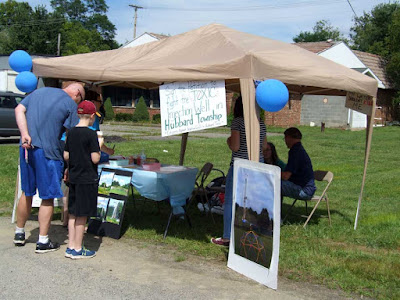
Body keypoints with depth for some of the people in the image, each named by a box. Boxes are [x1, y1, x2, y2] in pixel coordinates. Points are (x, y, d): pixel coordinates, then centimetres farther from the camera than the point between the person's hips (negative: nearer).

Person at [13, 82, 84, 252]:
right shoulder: (70, 104, -4)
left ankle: (19, 233, 31)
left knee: (27, 193, 20)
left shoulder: (39, 91, 14)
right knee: (48, 197, 5)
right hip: (48, 151, -6)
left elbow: (19, 110, 4)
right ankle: (43, 242, 10)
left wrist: (25, 134, -8)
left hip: (26, 148, 6)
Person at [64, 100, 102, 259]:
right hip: (87, 179, -7)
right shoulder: (91, 134, -14)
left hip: (74, 178, 7)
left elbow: (66, 156, 9)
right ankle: (77, 249, 9)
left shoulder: (71, 133, 5)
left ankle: (71, 246, 19)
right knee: (82, 215, 1)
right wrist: (99, 145, -1)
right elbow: (95, 159, -16)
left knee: (73, 213, 13)